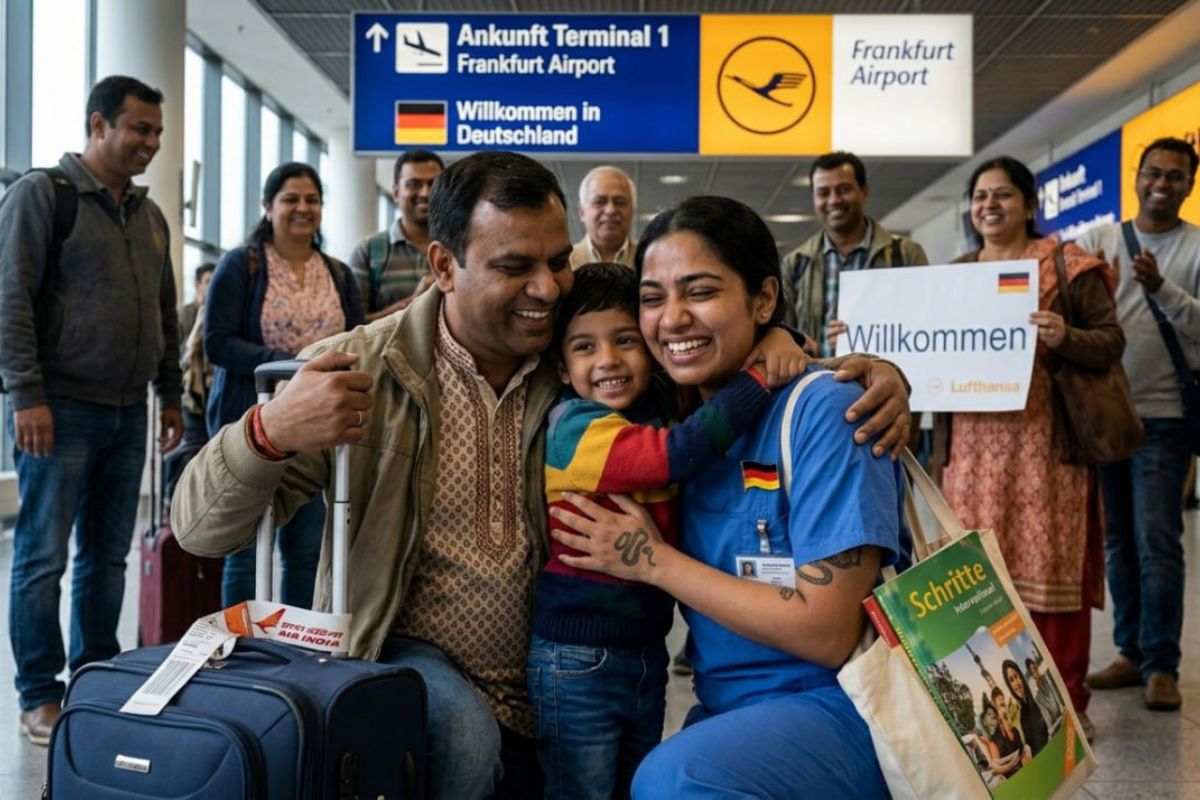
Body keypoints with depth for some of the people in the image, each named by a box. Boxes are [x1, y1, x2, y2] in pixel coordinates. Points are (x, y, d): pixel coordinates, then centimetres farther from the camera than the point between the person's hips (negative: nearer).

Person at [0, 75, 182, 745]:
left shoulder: (149, 213, 15)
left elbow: (166, 314, 20)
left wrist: (171, 395, 18)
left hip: (129, 413, 6)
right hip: (62, 409, -6)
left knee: (108, 556, 11)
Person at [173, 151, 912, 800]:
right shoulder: (365, 368, -11)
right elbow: (202, 530, -11)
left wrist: (867, 371, -18)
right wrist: (270, 432, -33)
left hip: (560, 690, 4)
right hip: (412, 661, -3)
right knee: (464, 735, -31)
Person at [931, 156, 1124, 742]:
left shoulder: (1067, 265, 2)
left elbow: (1112, 341, -2)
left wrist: (1065, 337, -21)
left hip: (1044, 440, -4)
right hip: (972, 443, 4)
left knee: (1050, 565, -2)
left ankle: (1067, 702, 8)